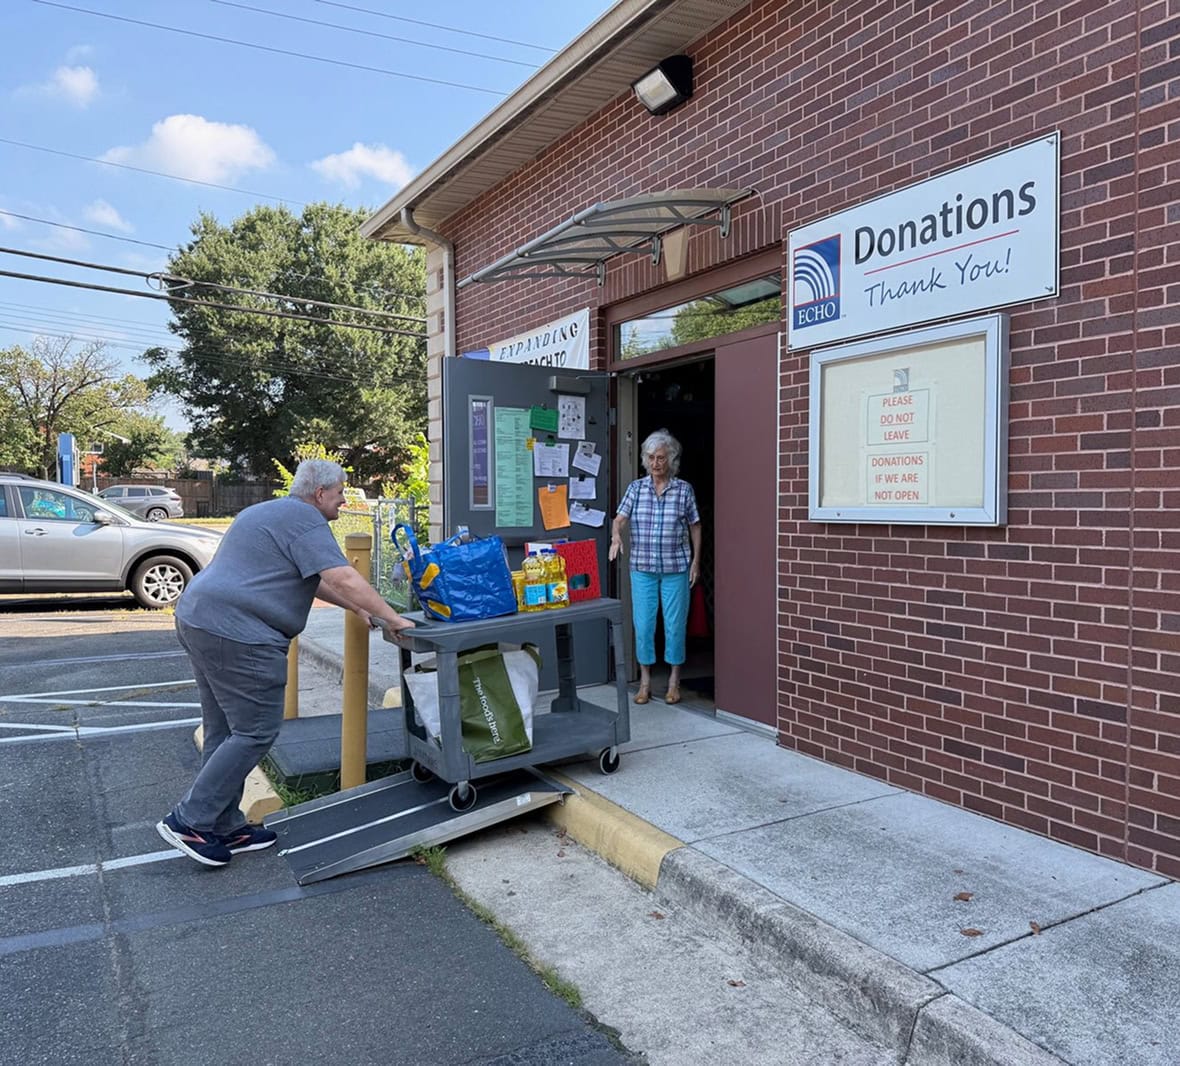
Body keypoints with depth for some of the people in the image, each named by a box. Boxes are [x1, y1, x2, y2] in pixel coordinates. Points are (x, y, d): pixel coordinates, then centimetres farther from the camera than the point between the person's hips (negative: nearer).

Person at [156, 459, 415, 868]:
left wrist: (358, 608, 25)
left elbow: (312, 580, 28)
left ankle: (224, 827, 22)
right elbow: (343, 578, -19)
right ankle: (189, 820, 2)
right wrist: (393, 619, -12)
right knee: (255, 733, -3)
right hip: (237, 635, -11)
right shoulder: (303, 519, -10)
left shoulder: (270, 513, 23)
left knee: (225, 733, 15)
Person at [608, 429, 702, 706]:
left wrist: (696, 561, 1)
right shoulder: (635, 488, 2)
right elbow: (620, 519, -5)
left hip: (676, 569, -1)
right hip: (642, 569, 1)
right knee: (643, 624, 4)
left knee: (675, 624, 4)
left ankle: (674, 681, 21)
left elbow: (695, 527, 5)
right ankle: (645, 681, 18)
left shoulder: (684, 490, -1)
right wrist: (616, 536, -27)